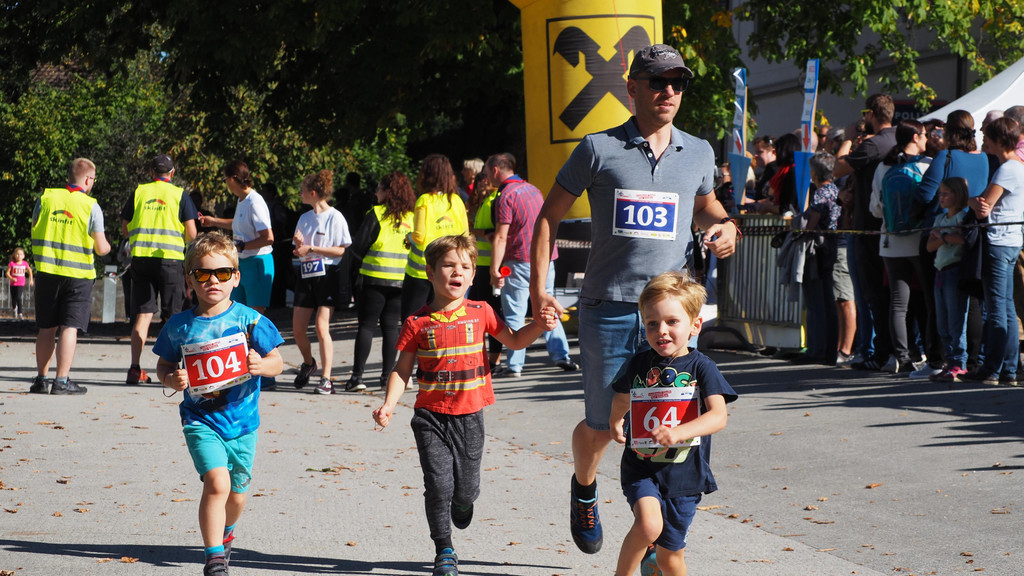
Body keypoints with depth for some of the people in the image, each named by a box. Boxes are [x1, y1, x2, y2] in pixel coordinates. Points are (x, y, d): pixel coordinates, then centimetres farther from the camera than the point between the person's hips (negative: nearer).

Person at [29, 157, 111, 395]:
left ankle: (41, 378, 13)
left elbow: (34, 231, 11)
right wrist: (106, 246, 17)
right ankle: (62, 380, -6)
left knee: (46, 328, 12)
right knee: (69, 328, -2)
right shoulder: (90, 206, -7)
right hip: (77, 275, -4)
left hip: (46, 272, 4)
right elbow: (101, 248, -6)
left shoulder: (45, 198, 2)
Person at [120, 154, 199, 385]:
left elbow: (125, 230, 10)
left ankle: (135, 368, -4)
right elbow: (191, 234, -2)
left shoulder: (138, 193, 8)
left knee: (142, 314, 4)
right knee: (173, 316, 6)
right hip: (170, 259, -2)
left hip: (140, 258, 2)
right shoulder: (180, 195, 2)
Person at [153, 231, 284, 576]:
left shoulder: (249, 320, -6)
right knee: (217, 482, -21)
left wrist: (261, 365, -23)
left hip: (242, 420, 1)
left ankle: (224, 534, 48)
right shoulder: (180, 326, -3)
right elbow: (164, 365, 10)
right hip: (201, 420, -1)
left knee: (236, 494, 14)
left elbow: (277, 362, -2)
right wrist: (171, 379, -12)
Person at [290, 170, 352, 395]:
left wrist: (311, 249, -16)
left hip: (327, 276, -7)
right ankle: (308, 363, 32)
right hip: (306, 276, 7)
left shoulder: (335, 217, -6)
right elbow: (300, 251, 15)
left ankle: (326, 380, -10)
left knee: (322, 328, -13)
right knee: (297, 329, 5)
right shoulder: (305, 218, 14)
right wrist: (299, 245, -8)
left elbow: (341, 250, -12)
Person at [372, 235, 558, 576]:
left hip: (469, 415, 1)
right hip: (431, 416, -1)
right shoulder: (418, 323, -3)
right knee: (438, 485, -7)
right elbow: (402, 370, 1)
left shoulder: (480, 313, 1)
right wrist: (389, 404, -12)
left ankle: (461, 503, 44)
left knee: (466, 489, 5)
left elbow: (514, 341, 9)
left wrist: (538, 326, -10)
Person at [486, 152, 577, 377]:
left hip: (520, 261, -7)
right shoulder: (532, 189, 14)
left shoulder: (507, 195, -10)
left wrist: (495, 270, -15)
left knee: (515, 315, -1)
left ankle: (515, 364, -2)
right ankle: (561, 355, 9)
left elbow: (501, 237, -15)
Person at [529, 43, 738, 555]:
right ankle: (583, 489, 40)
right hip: (608, 307, -2)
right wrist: (538, 287, 0)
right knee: (602, 426, 7)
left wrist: (725, 225, 7)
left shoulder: (697, 153, 9)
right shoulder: (598, 149, -1)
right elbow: (549, 215, 7)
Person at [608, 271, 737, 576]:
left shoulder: (701, 367, -7)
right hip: (641, 468, 1)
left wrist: (677, 432, -33)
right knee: (648, 524, -28)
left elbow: (718, 416, -21)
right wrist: (616, 422, 18)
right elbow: (623, 396, 27)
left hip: (683, 472, -1)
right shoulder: (640, 364, 2)